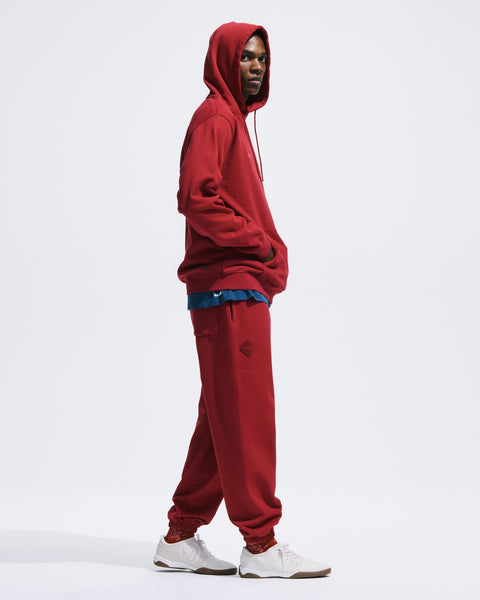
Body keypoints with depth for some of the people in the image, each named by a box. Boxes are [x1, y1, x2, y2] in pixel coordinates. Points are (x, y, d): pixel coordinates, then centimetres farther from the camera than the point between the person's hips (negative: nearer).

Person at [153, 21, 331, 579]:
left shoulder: (234, 119, 24)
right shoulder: (214, 117, -6)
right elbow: (196, 196, -19)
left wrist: (265, 251, 8)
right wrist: (260, 242, -14)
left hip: (242, 290, 10)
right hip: (230, 288, -10)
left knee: (222, 419, 11)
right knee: (246, 414, -7)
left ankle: (181, 538, 17)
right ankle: (261, 544, -3)